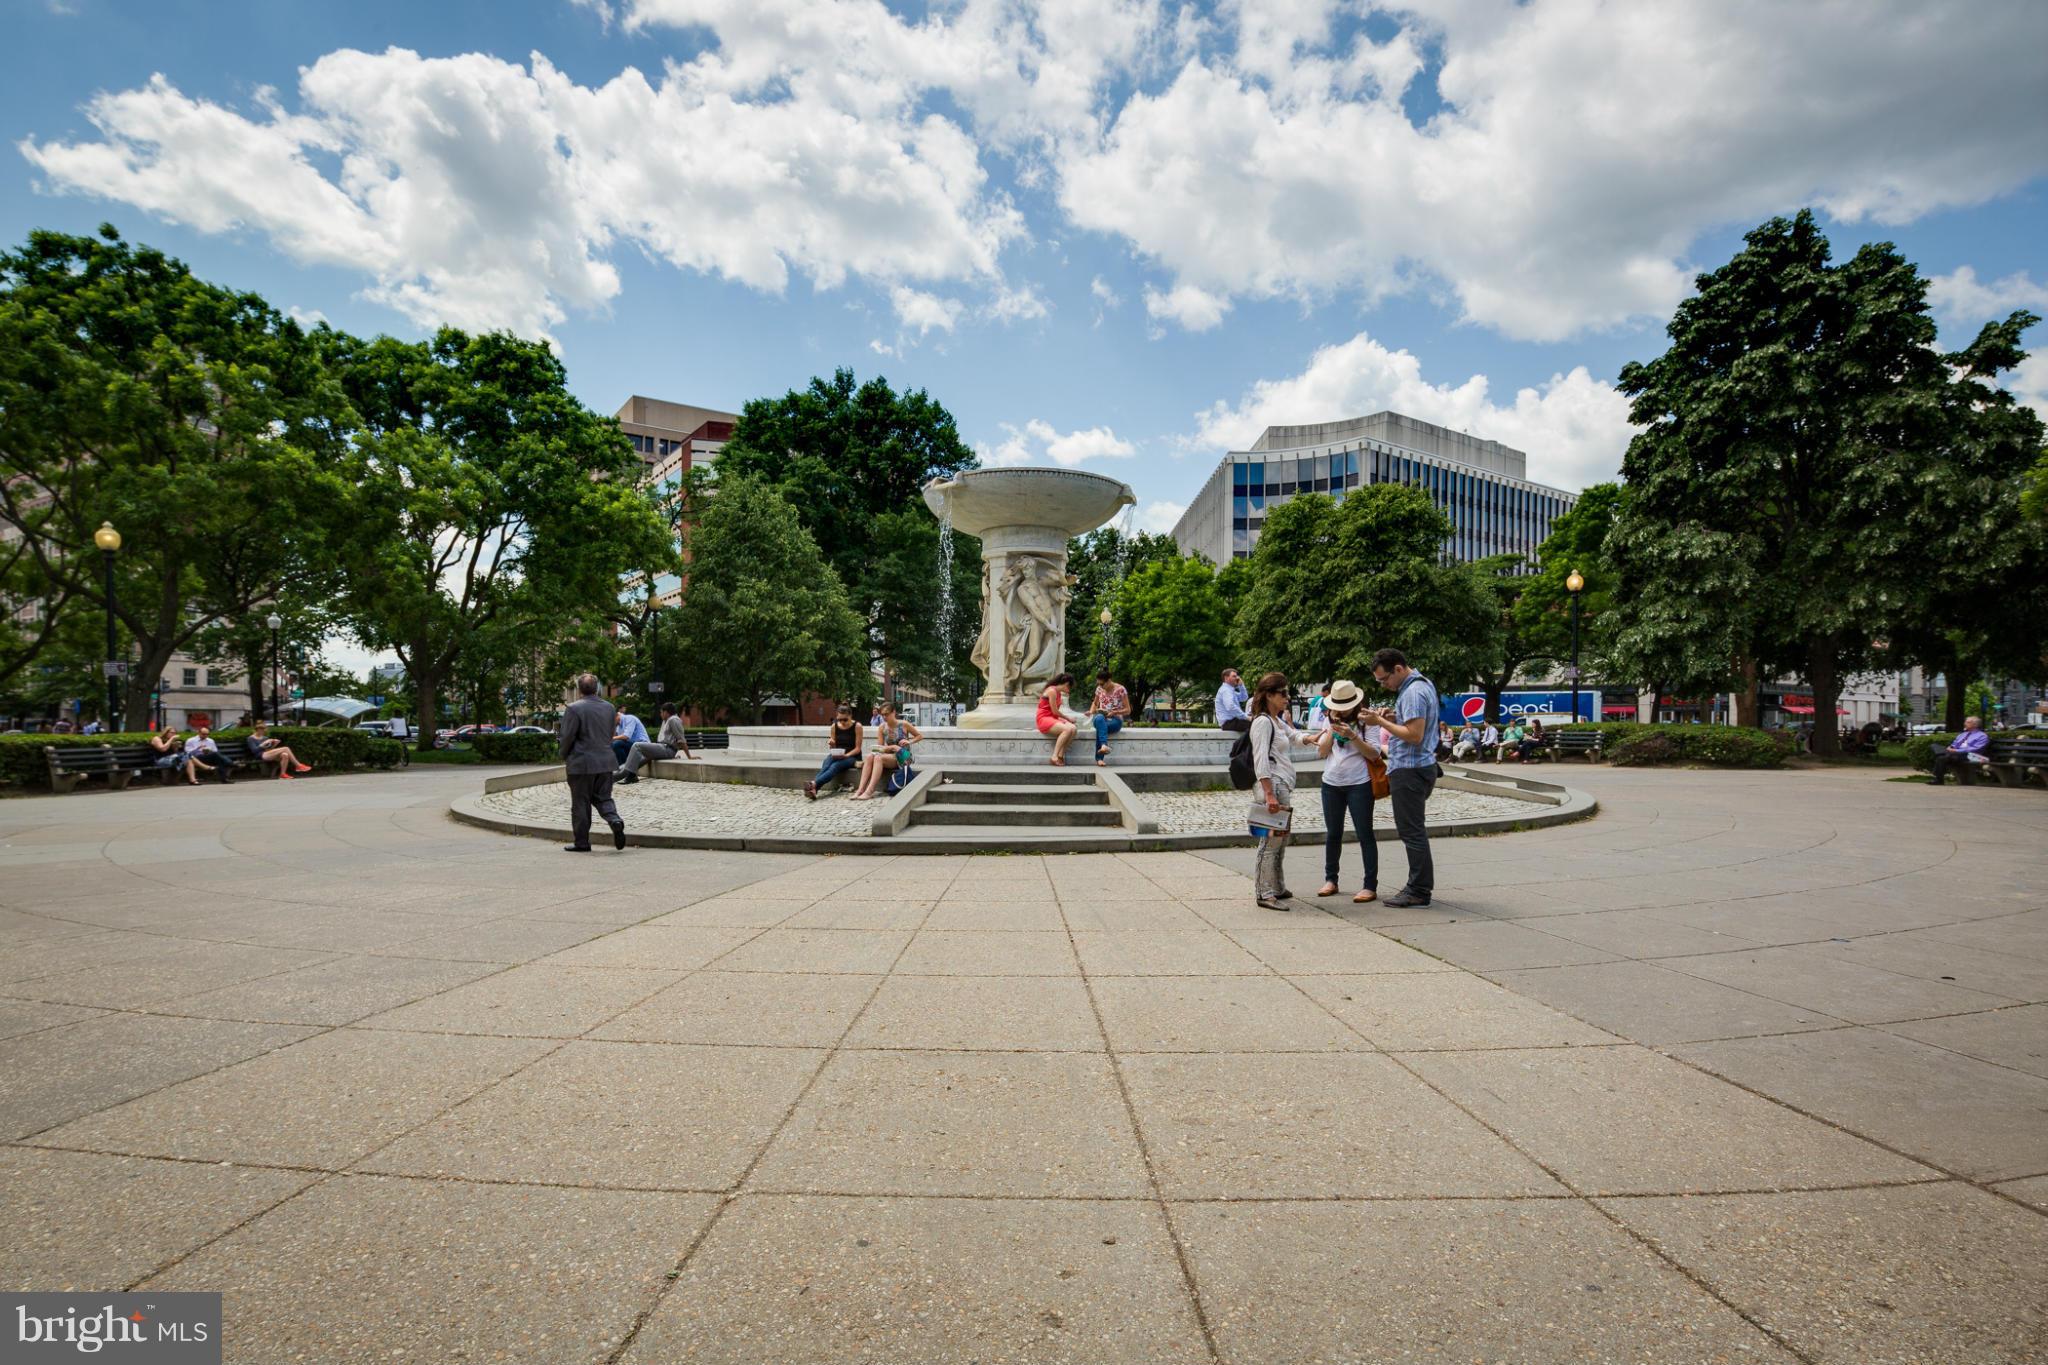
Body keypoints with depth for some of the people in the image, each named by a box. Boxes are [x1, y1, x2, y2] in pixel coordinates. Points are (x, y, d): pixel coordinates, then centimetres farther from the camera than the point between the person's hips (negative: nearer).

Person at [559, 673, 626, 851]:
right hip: (605, 762, 5)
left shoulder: (574, 709, -13)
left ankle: (581, 842, 11)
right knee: (603, 798, 14)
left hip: (581, 763, -5)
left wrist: (563, 756, 5)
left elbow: (567, 737, -12)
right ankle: (615, 821, -13)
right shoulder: (609, 707, 6)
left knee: (580, 803, 5)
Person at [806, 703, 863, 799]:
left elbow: (857, 748, -8)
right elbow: (833, 747, 11)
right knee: (825, 765, -33)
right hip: (837, 756, 3)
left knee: (834, 766, -35)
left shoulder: (857, 726, -6)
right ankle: (814, 789, -57)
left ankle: (813, 784, -59)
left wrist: (846, 755, -24)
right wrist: (831, 744, -13)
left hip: (852, 756, -3)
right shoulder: (834, 726, 4)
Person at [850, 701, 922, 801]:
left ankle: (869, 791, -42)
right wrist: (892, 747, -20)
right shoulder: (882, 727, 4)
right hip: (889, 755, 4)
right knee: (870, 756, -27)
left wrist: (909, 741, -14)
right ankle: (861, 789, -36)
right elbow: (880, 747, 1)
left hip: (903, 757, -4)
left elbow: (920, 735, 4)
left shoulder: (903, 724, -5)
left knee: (879, 758, -32)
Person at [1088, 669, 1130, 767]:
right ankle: (1104, 745, -57)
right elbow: (1095, 703, 23)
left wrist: (1114, 712, -20)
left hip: (1115, 720, -3)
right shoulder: (1099, 689, 6)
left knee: (1100, 726, -38)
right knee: (1100, 719, -38)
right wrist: (1091, 711, 1)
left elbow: (1128, 710, -5)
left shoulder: (1120, 689, -7)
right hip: (1101, 718, 3)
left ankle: (1099, 759, -41)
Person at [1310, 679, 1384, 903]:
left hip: (1359, 784, -4)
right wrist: (1331, 729, -9)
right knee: (1333, 834, 13)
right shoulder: (1328, 720, 8)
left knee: (1365, 834, -3)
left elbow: (1374, 754, -10)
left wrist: (1353, 736, -21)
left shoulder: (1366, 720, -5)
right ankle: (1330, 880, 25)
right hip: (1331, 784, 5)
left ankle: (1371, 886, 2)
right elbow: (1322, 752, 3)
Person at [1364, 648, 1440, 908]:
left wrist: (1381, 721, -18)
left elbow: (1414, 735, -24)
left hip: (1409, 770, -11)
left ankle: (1419, 890, 1)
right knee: (1414, 830, 15)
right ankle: (1420, 885, 21)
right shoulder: (1423, 684, 15)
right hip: (1418, 767, 11)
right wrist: (1393, 717, 8)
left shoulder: (1413, 693, -18)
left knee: (1411, 831, -5)